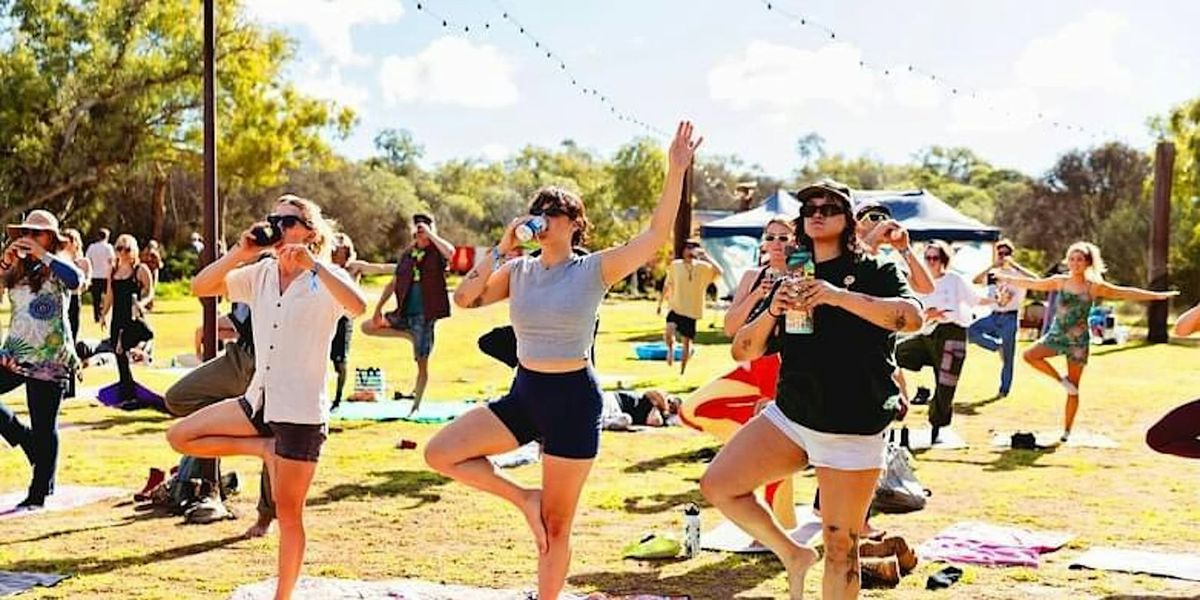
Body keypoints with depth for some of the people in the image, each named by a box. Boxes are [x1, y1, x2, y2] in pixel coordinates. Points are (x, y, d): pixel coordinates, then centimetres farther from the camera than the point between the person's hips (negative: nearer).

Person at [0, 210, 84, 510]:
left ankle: (39, 494, 8)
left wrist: (42, 255, -22)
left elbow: (75, 279, -25)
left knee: (44, 428, -1)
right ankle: (24, 438, 17)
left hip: (49, 361, -6)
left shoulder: (56, 269, -3)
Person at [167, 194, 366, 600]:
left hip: (300, 413, -6)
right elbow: (200, 287, 2)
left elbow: (358, 306, -31)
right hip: (258, 402, 6)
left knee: (288, 514, 3)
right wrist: (239, 254, -11)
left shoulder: (324, 281, -10)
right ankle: (265, 449, 8)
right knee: (180, 436, 3)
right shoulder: (260, 275, 6)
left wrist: (313, 263, -31)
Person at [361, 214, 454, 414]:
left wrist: (430, 234, -20)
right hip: (404, 313, 5)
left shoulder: (437, 253, -4)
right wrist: (378, 308, 6)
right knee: (367, 327, 3)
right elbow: (393, 283, 13)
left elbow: (450, 252, -30)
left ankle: (416, 406, 11)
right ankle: (410, 335, 5)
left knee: (422, 362, -1)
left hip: (425, 315, -5)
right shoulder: (407, 254, 10)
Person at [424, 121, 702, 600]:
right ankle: (524, 499, 6)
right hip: (523, 395, 5)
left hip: (574, 400, -4)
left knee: (555, 526, 4)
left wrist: (676, 171, -27)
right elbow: (464, 299, -4)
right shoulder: (518, 271, 5)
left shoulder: (595, 269, -7)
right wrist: (501, 248, -10)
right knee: (439, 453, -9)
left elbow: (657, 233, -17)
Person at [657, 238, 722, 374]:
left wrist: (706, 258, -20)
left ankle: (682, 371, 22)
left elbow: (719, 272, -16)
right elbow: (667, 285, 11)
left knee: (687, 340, 5)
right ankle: (671, 349, 10)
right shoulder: (675, 265, 2)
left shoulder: (702, 267, -2)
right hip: (675, 308, 0)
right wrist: (660, 302, 13)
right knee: (668, 332, -24)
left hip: (692, 310, 0)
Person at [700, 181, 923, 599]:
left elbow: (912, 317, -20)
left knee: (840, 547, -2)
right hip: (788, 418, 5)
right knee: (717, 485, -5)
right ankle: (792, 554, 13)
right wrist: (770, 313, -12)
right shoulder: (790, 285, 13)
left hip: (853, 431, -5)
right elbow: (742, 351, 8)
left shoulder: (874, 273, 1)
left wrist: (839, 296, -28)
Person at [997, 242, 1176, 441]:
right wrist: (1005, 278, 11)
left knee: (1073, 389, 2)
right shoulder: (1060, 281, 1)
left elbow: (1126, 293, -6)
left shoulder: (1094, 286, -6)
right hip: (1056, 335, 3)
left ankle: (1067, 431, 10)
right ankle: (1061, 380, -1)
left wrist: (1158, 295, -11)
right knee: (1029, 355, -20)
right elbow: (1032, 283, 8)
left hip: (1078, 340, -3)